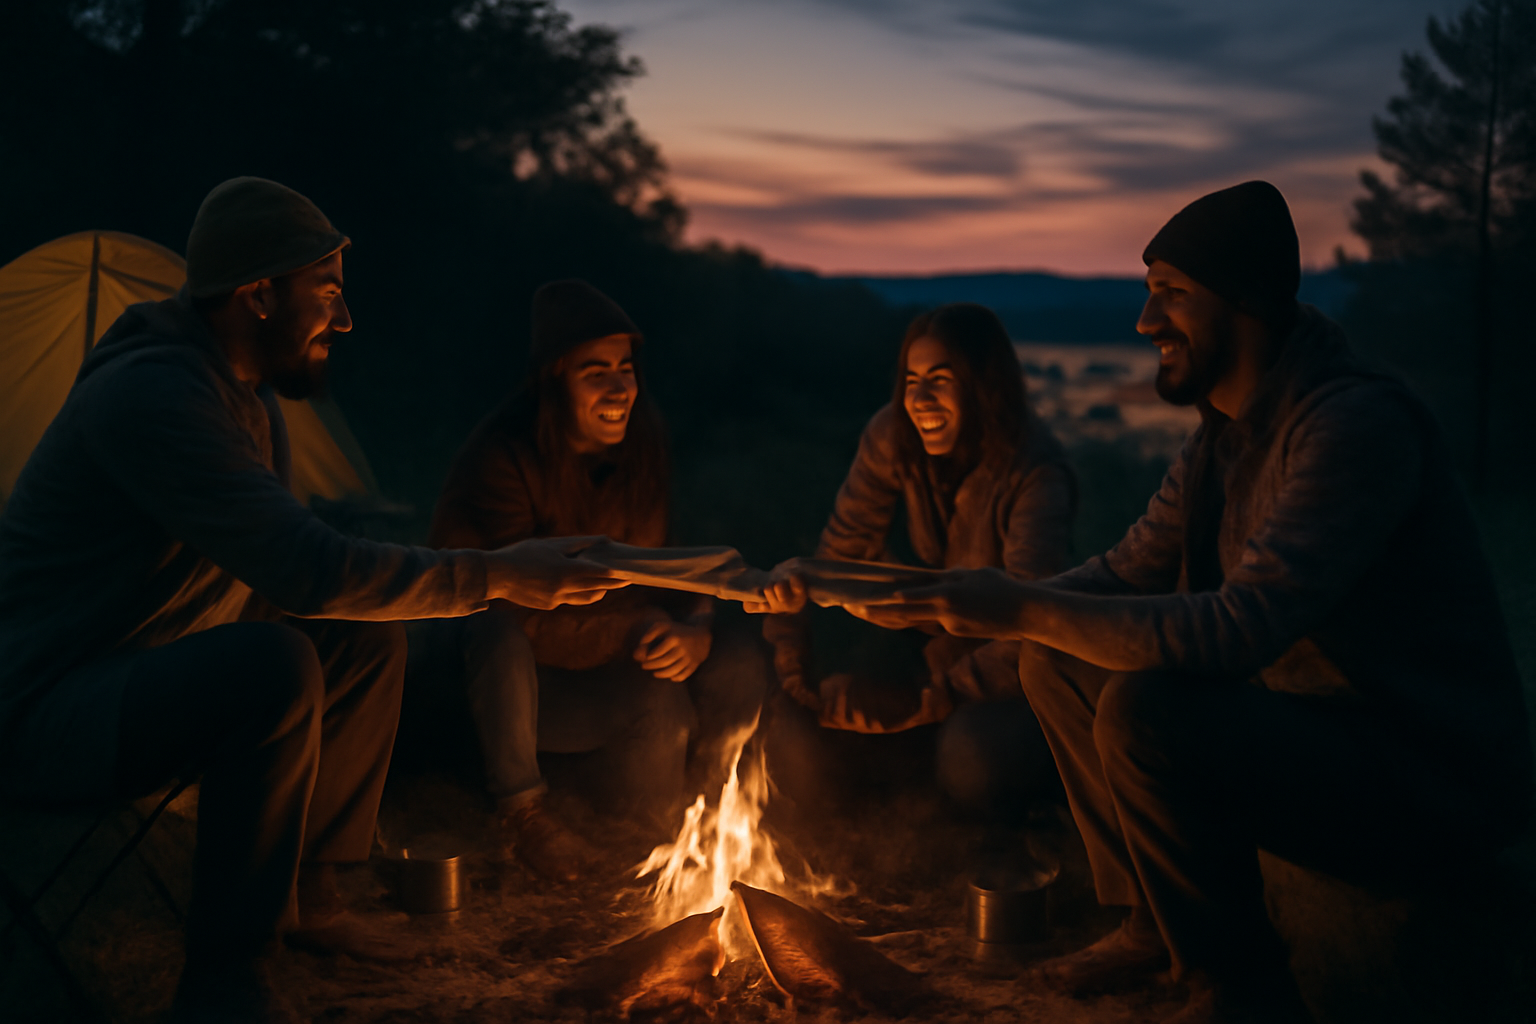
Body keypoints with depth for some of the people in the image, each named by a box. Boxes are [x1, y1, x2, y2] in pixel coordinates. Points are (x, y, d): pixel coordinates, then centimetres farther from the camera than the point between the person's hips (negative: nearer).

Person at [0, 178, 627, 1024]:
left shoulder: (246, 397, 8)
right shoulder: (153, 393, -25)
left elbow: (289, 560, 16)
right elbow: (307, 573, -32)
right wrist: (495, 576, -25)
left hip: (149, 678, 10)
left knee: (369, 640, 5)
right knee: (275, 668, -33)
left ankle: (303, 895, 15)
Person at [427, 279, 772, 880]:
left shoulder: (640, 448, -1)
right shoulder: (499, 461, -22)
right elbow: (519, 616, -26)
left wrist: (696, 628, -21)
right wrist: (635, 632, -30)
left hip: (613, 657, 6)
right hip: (517, 676, -5)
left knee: (743, 664, -17)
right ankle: (520, 812, -10)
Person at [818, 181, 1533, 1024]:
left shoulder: (1355, 422, -24)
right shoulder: (1226, 430, 7)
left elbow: (1241, 629, -33)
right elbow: (1131, 570, 11)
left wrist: (1024, 610, -29)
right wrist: (985, 608, -6)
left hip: (1437, 779, -9)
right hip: (1305, 724, 9)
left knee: (1145, 710, -30)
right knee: (1055, 663, 4)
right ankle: (1154, 921, 14)